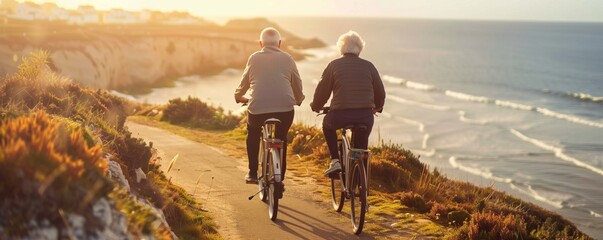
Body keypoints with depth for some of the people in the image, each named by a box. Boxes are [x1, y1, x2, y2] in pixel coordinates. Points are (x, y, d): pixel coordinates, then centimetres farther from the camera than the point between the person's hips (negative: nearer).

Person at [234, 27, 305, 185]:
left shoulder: (254, 58, 10)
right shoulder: (287, 59, 10)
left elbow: (244, 83, 21)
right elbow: (297, 85, 19)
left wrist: (239, 97, 41)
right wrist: (298, 100, 39)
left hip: (257, 108, 0)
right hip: (285, 109, 0)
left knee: (253, 135, 29)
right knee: (281, 140, 23)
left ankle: (252, 173, 24)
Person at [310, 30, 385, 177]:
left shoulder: (334, 65, 4)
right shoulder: (368, 66, 9)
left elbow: (322, 91, 6)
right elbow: (380, 92, 14)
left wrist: (316, 106, 25)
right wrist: (378, 107, 35)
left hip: (340, 115, -2)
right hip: (365, 116, 2)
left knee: (327, 124, 31)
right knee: (361, 143, 29)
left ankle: (335, 160, 17)